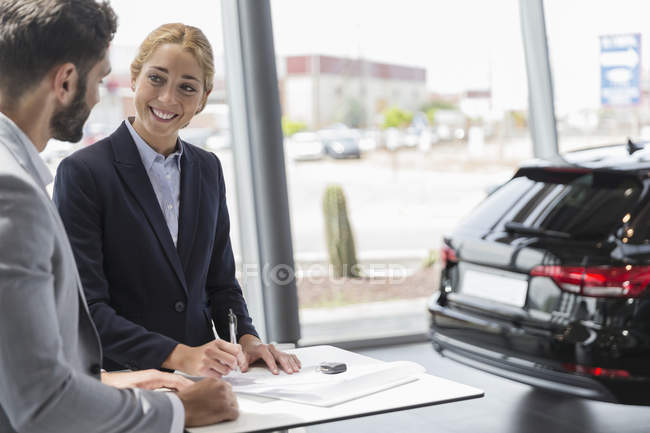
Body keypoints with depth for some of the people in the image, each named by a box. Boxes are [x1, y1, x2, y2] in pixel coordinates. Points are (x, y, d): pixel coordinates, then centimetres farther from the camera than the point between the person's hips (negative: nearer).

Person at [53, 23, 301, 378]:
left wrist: (246, 338, -2)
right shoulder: (82, 171, -9)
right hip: (119, 381, -3)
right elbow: (85, 308, -13)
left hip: (201, 377, 3)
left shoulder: (208, 169, 10)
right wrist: (178, 355, -21)